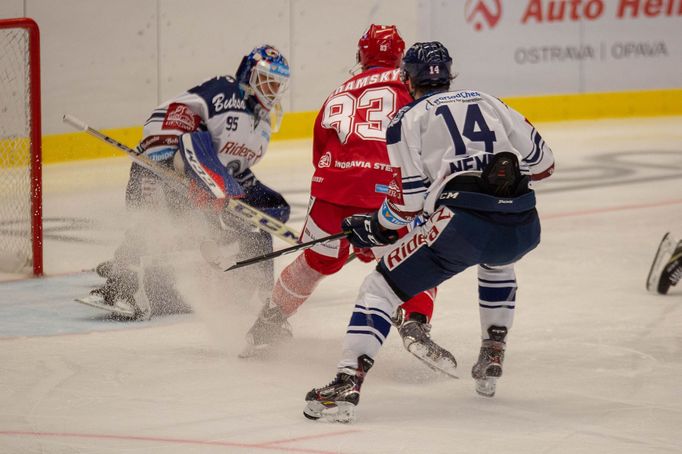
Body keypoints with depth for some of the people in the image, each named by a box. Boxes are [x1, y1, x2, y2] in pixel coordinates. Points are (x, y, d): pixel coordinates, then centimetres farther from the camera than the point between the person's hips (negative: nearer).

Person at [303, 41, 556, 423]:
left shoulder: (409, 119, 10)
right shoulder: (490, 103, 23)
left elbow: (407, 200, 3)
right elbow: (543, 164, 23)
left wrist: (373, 229, 19)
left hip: (463, 224, -5)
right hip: (524, 228, 5)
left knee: (382, 287, 6)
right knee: (498, 262, 40)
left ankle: (348, 383, -9)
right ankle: (492, 359, 36)